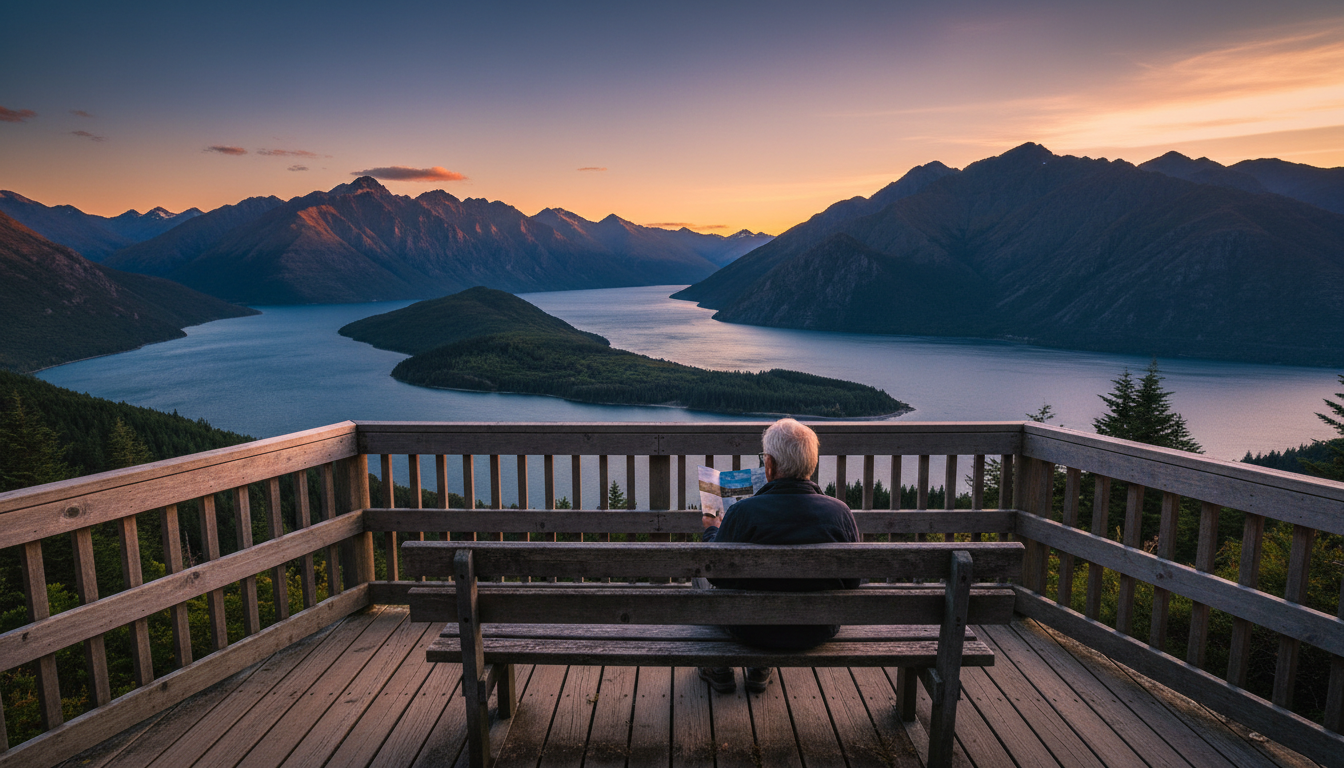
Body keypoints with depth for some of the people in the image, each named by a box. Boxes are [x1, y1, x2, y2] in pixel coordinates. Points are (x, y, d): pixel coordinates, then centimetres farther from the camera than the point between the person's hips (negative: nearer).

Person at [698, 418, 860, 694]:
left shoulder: (742, 513, -25)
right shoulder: (840, 512, -16)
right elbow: (852, 581, -3)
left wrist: (711, 531, 9)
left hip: (751, 630, -3)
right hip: (818, 632, 3)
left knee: (700, 575, 26)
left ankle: (720, 669, 39)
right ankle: (760, 670, 41)